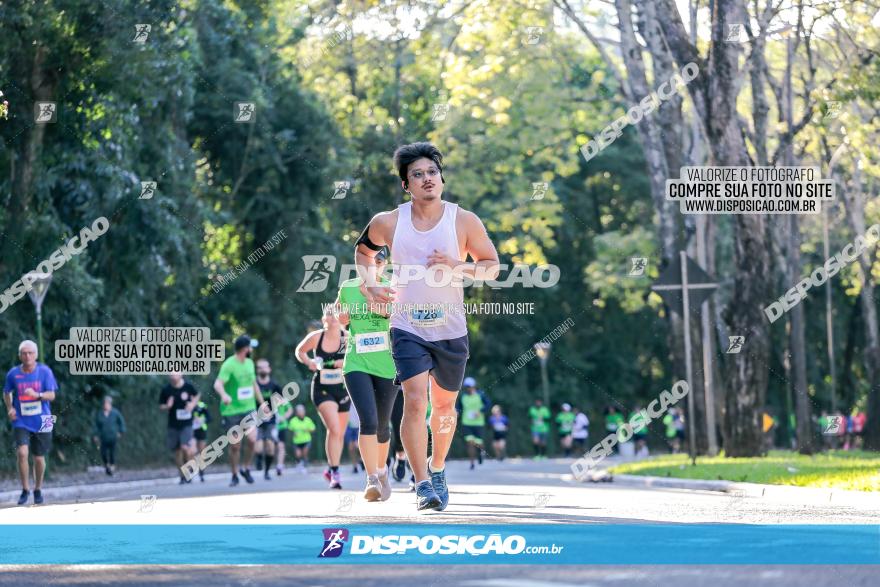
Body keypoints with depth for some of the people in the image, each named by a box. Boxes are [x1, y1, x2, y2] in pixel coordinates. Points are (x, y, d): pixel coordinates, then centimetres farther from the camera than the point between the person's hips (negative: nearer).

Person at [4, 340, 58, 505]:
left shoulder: (44, 371, -4)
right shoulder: (13, 373, 0)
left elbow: (52, 395, -6)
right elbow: (6, 392, 16)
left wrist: (37, 395, -25)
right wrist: (10, 408, 0)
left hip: (41, 422, 0)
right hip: (21, 422, 0)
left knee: (39, 458, 7)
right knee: (22, 453, -19)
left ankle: (38, 490, 29)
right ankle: (25, 490, -4)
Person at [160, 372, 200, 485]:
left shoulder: (188, 386, -5)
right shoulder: (166, 390, -4)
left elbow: (196, 395, 15)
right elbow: (161, 407, 5)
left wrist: (193, 404, -4)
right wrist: (167, 407, -16)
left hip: (186, 423, -2)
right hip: (173, 425, 2)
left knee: (185, 448, -17)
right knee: (177, 451, 7)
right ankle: (182, 476, 21)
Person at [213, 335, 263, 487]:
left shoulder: (250, 363, 10)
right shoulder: (229, 365, -12)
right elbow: (218, 384, -24)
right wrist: (224, 395, -44)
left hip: (249, 408, 4)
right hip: (232, 411, -4)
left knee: (252, 439, -15)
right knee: (235, 446, 2)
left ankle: (245, 468, 7)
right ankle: (235, 475, 19)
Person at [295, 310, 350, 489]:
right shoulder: (315, 337, -9)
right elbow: (299, 351, 8)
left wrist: (346, 362, -18)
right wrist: (308, 362, -12)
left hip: (342, 388, 3)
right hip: (322, 389, -3)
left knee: (340, 434, 12)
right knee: (334, 428, -22)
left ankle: (331, 470, 32)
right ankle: (335, 472, -18)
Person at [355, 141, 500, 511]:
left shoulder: (464, 221, -6)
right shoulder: (388, 223, -3)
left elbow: (492, 266, 1)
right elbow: (363, 250, 18)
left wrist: (459, 268, -17)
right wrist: (371, 285, 1)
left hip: (451, 331, 1)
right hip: (407, 329, -1)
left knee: (444, 406, 15)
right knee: (415, 401, -18)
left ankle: (437, 469, 40)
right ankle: (422, 485, -16)